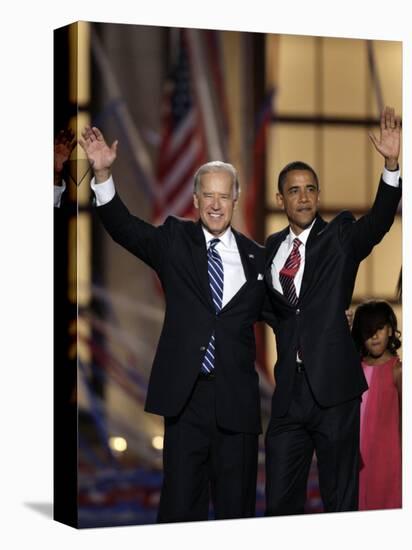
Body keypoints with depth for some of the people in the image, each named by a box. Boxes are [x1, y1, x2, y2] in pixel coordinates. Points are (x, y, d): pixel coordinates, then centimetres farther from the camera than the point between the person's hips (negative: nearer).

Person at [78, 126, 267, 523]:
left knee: (237, 510, 7)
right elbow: (123, 226, -7)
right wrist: (103, 173, -22)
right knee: (180, 507, 2)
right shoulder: (174, 240, 4)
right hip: (186, 395, -1)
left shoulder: (256, 257, 7)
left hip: (236, 400, 1)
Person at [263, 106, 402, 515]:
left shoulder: (340, 236, 1)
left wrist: (391, 164, -31)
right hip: (289, 390, 4)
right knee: (279, 504, 8)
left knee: (340, 502, 3)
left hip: (333, 388, -4)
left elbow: (379, 220, -18)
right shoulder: (272, 248, 13)